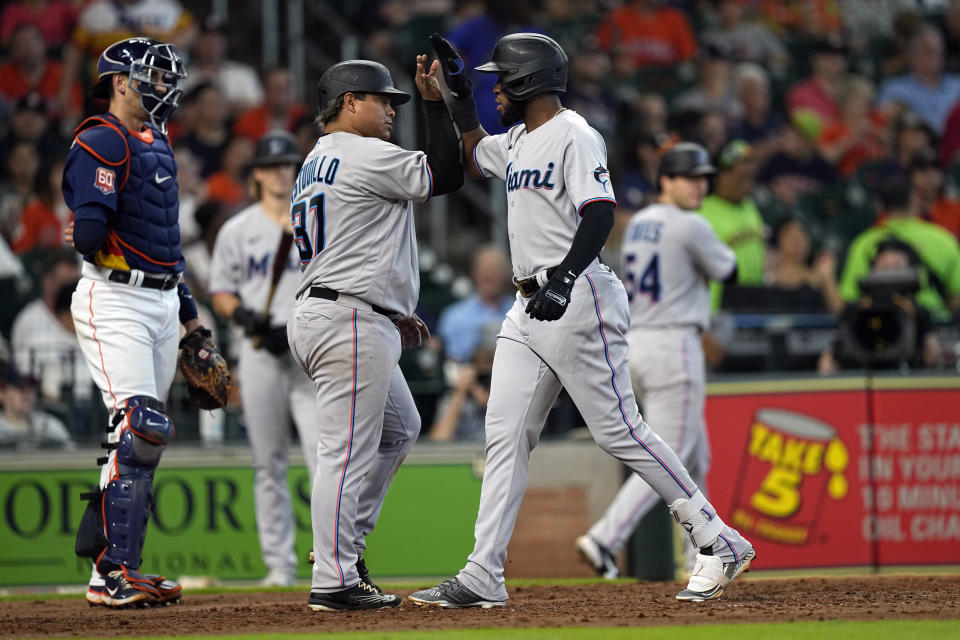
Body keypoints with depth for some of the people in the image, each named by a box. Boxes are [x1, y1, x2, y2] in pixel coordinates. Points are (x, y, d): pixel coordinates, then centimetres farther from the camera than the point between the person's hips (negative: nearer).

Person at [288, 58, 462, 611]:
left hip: (317, 315, 11)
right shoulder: (366, 155, -9)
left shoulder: (314, 166, 22)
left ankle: (345, 542, 21)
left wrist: (391, 311, 22)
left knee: (399, 428, 23)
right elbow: (447, 175, -10)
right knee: (349, 451, -10)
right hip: (351, 322, -11)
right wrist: (437, 103, -5)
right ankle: (335, 582, -10)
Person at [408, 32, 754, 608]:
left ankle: (719, 544, -4)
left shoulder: (574, 136, -10)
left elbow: (600, 212, -23)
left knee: (618, 429, -10)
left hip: (578, 301, -9)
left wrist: (565, 275, -37)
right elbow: (473, 157, 41)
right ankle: (483, 578, 0)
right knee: (505, 435, 2)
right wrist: (458, 91, 30)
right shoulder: (517, 141, 18)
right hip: (530, 308, 9)